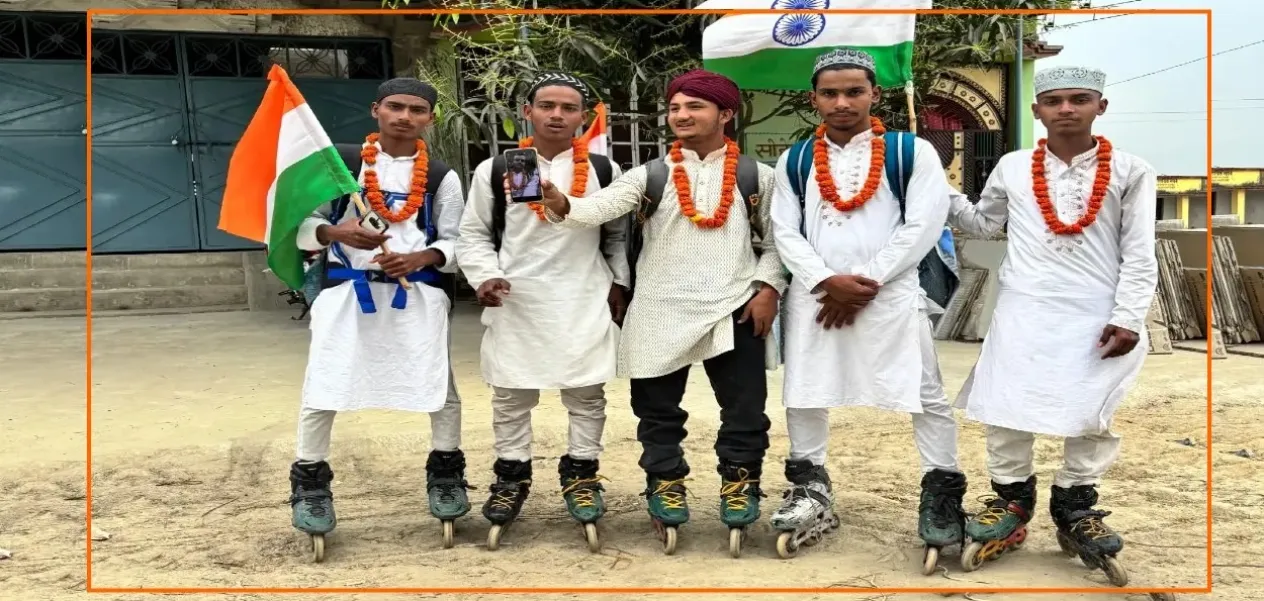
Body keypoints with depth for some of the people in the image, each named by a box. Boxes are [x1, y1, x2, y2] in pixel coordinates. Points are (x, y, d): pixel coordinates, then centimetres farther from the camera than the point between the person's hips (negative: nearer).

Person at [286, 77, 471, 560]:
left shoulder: (441, 177, 6)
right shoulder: (339, 163, 4)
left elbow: (455, 242, 6)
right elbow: (304, 222, 4)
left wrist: (422, 258, -14)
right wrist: (337, 233, -16)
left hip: (417, 293, 1)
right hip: (347, 290, 0)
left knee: (439, 387, 4)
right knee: (323, 390, 0)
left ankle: (445, 475, 24)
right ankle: (310, 484, 16)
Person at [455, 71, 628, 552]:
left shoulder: (604, 171, 5)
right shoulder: (494, 171, 1)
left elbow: (619, 234, 13)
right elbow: (473, 233, 6)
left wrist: (618, 283, 6)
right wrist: (484, 276, -9)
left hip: (586, 302, 1)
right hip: (516, 303, 0)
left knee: (586, 393, 8)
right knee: (511, 396, 9)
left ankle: (580, 473, 23)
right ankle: (511, 475, 24)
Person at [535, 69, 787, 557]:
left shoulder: (756, 176, 5)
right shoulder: (649, 175, 2)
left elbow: (775, 240, 9)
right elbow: (599, 207, -13)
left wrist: (768, 286, -5)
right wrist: (561, 205, -32)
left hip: (734, 311, 0)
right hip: (661, 313, 0)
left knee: (745, 408, 5)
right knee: (658, 410, 10)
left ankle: (738, 483, 25)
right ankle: (665, 484, 29)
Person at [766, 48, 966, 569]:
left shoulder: (913, 152, -1)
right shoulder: (793, 161, 8)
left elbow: (922, 227, -8)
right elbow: (784, 231, 3)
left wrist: (864, 282, -13)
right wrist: (826, 281, -13)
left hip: (892, 297, -3)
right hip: (813, 297, 3)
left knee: (926, 396, 0)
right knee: (803, 393, 11)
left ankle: (942, 497, 14)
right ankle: (811, 492, 28)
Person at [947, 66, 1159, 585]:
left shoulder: (1130, 172, 1)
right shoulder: (1012, 167, 6)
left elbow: (1139, 255, -1)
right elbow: (983, 224, 19)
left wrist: (1127, 318, -9)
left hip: (1096, 318, -1)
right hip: (1022, 313, 2)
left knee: (1090, 413, 4)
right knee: (1006, 408, 1)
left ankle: (1075, 508, 20)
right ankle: (1012, 500, 18)